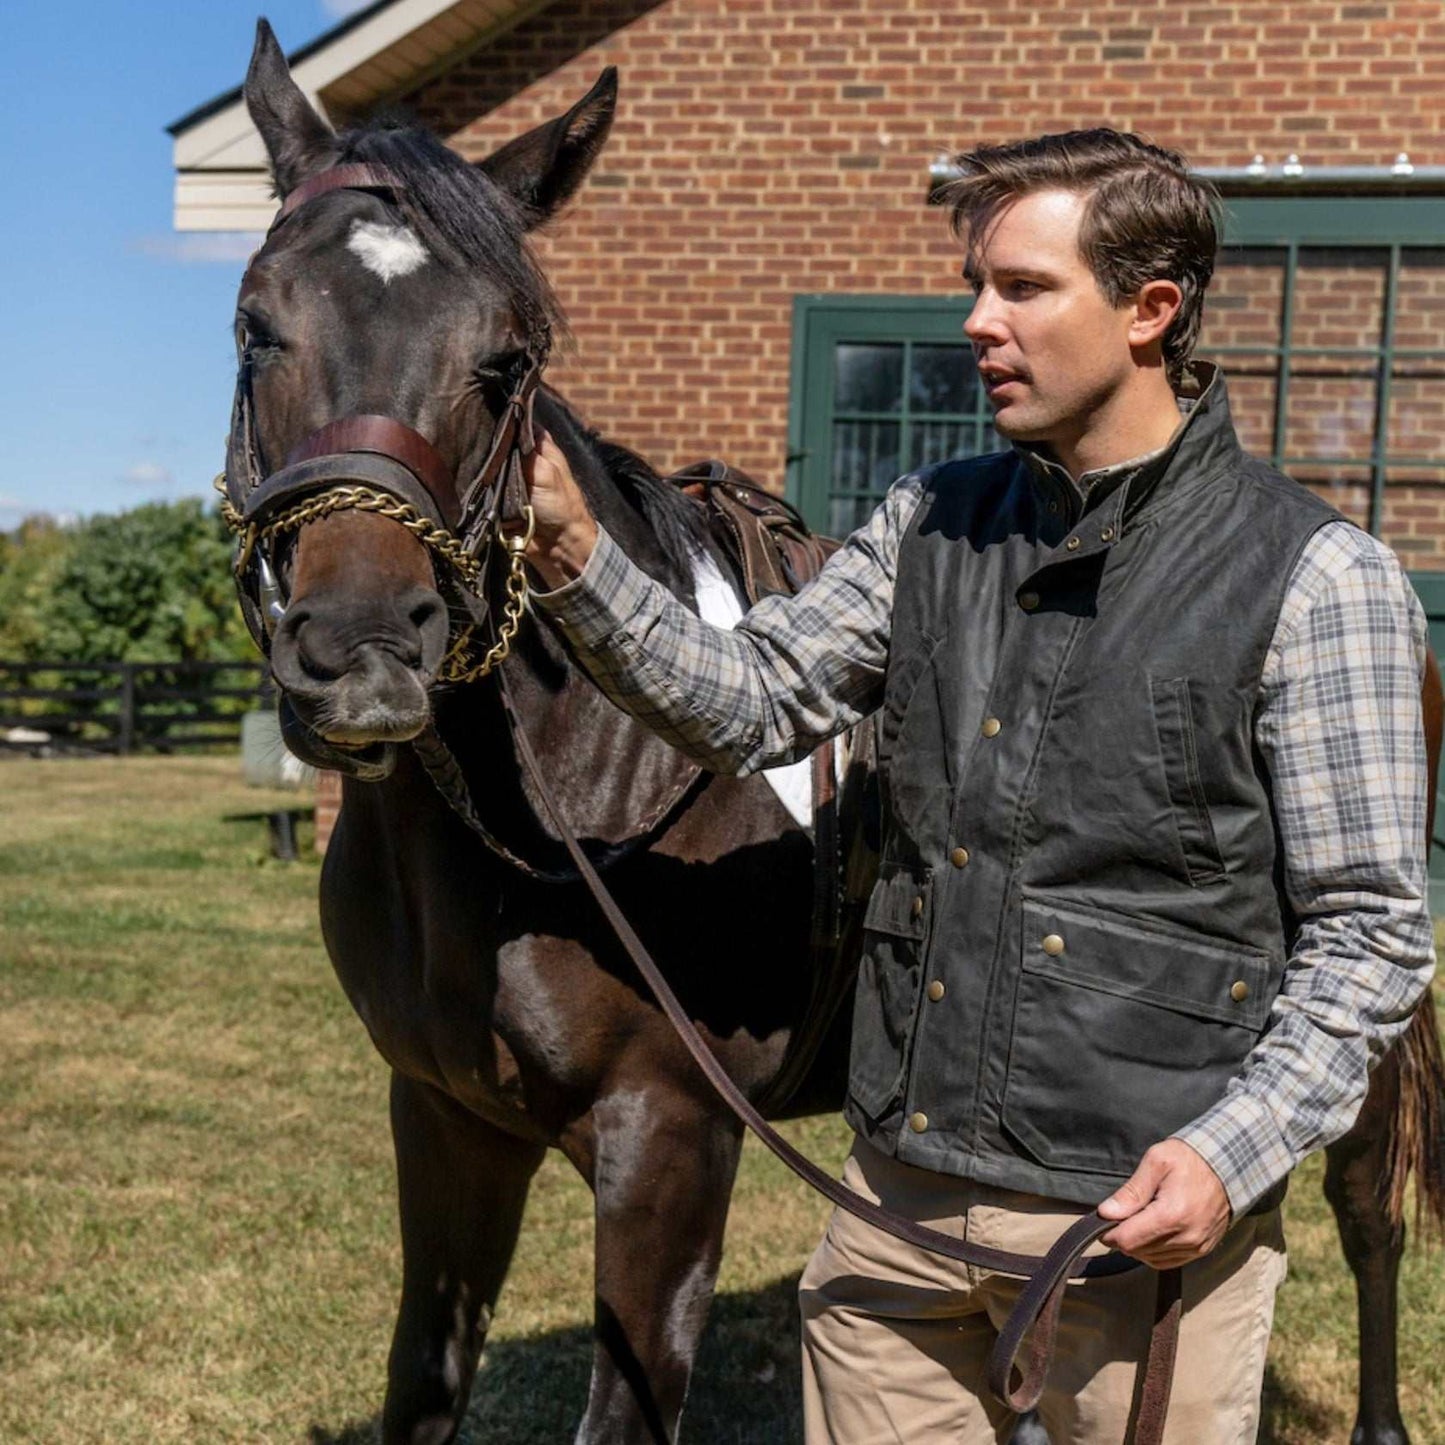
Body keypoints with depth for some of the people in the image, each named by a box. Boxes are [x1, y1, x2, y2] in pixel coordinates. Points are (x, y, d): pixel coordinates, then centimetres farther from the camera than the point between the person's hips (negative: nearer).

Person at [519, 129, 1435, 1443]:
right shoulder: (935, 523, 7)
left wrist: (1232, 1153, -20)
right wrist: (575, 559, -7)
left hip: (1147, 1215, -5)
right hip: (901, 1188, 5)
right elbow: (753, 704, 6)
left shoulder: (1318, 578, -10)